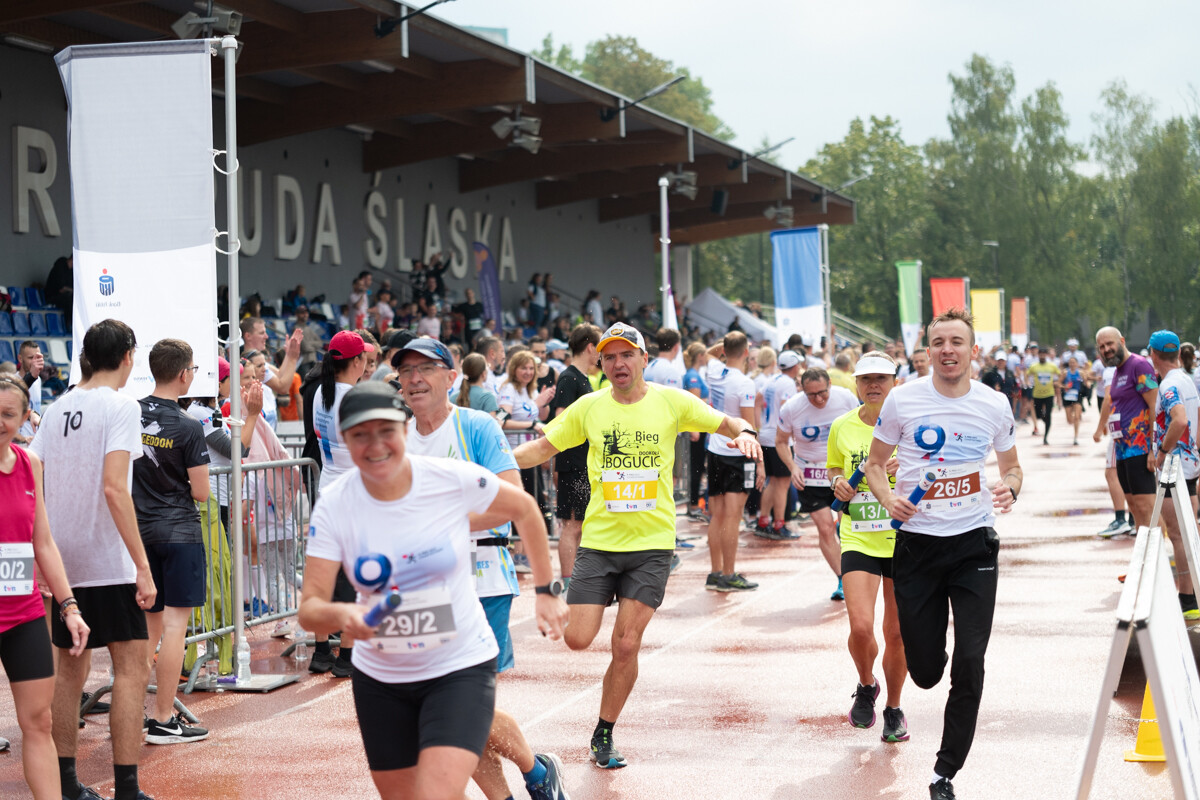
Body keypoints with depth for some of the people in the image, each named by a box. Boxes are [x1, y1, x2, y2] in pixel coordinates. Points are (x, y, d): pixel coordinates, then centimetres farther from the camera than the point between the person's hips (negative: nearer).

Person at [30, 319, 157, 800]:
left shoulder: (58, 408, 10)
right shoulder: (120, 405, -10)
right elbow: (114, 488, -20)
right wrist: (143, 566, -20)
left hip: (62, 560, 7)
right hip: (108, 562, -7)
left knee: (70, 670, 15)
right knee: (131, 668, -3)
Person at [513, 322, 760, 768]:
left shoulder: (670, 402, 0)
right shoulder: (588, 407, 2)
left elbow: (728, 424, 5)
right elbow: (543, 448, 8)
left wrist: (744, 433, -18)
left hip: (651, 543, -1)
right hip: (599, 541, 1)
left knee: (626, 646, -4)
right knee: (578, 639, -8)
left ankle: (603, 736, 13)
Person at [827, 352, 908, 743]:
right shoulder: (842, 428, 3)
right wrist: (838, 483, -2)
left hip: (905, 541, 0)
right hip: (858, 541, 1)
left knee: (897, 633, 5)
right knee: (860, 626, -16)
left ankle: (893, 708, 28)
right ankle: (866, 687, 16)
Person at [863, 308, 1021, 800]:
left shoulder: (994, 405, 2)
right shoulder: (902, 400, -2)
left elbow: (1011, 466, 16)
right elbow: (875, 463, 9)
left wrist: (1009, 488, -7)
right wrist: (888, 498, -12)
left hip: (974, 543, 1)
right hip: (916, 543, 0)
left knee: (970, 663, -8)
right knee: (926, 672, 2)